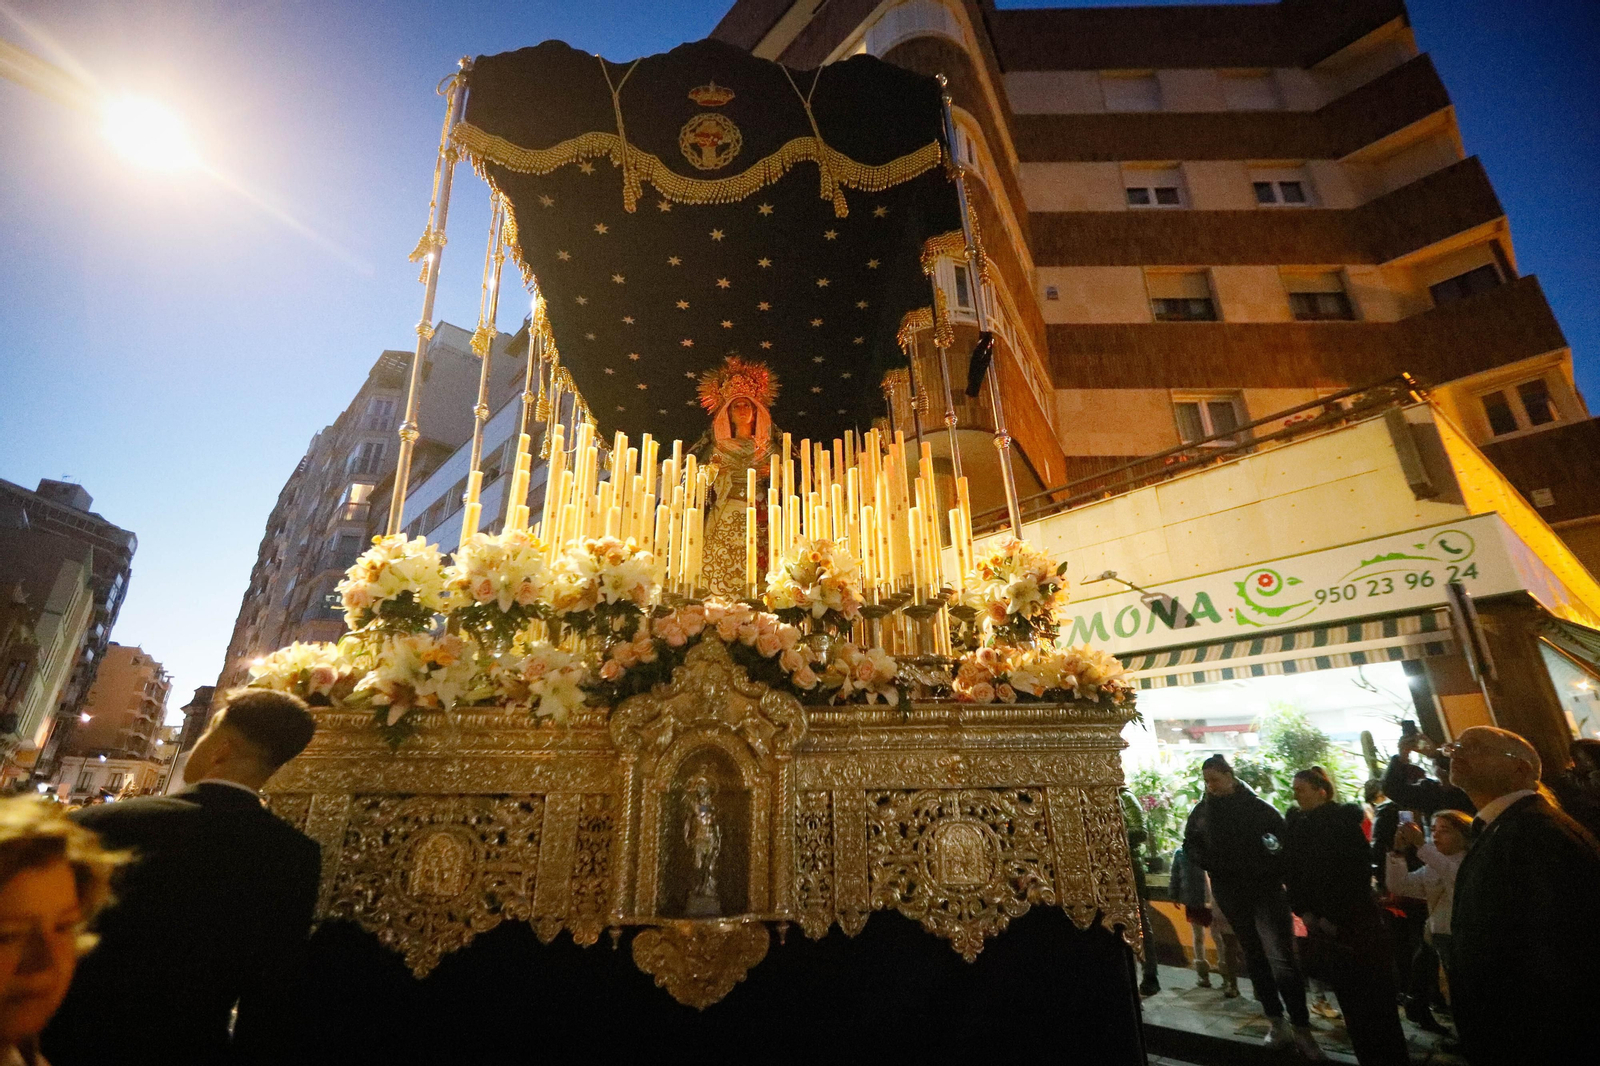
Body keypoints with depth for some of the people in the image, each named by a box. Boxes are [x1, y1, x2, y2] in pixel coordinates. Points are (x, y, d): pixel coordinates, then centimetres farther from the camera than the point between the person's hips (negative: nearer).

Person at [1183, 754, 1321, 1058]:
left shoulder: (1254, 805, -9)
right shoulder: (1203, 810, -1)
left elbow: (1286, 836, -11)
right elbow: (1190, 843, 9)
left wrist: (1275, 869, -19)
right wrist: (1209, 864, -5)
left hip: (1265, 888, -3)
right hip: (1230, 893, 3)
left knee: (1281, 958, -10)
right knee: (1255, 956, 13)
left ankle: (1301, 1028, 1)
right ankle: (1276, 1021, 25)